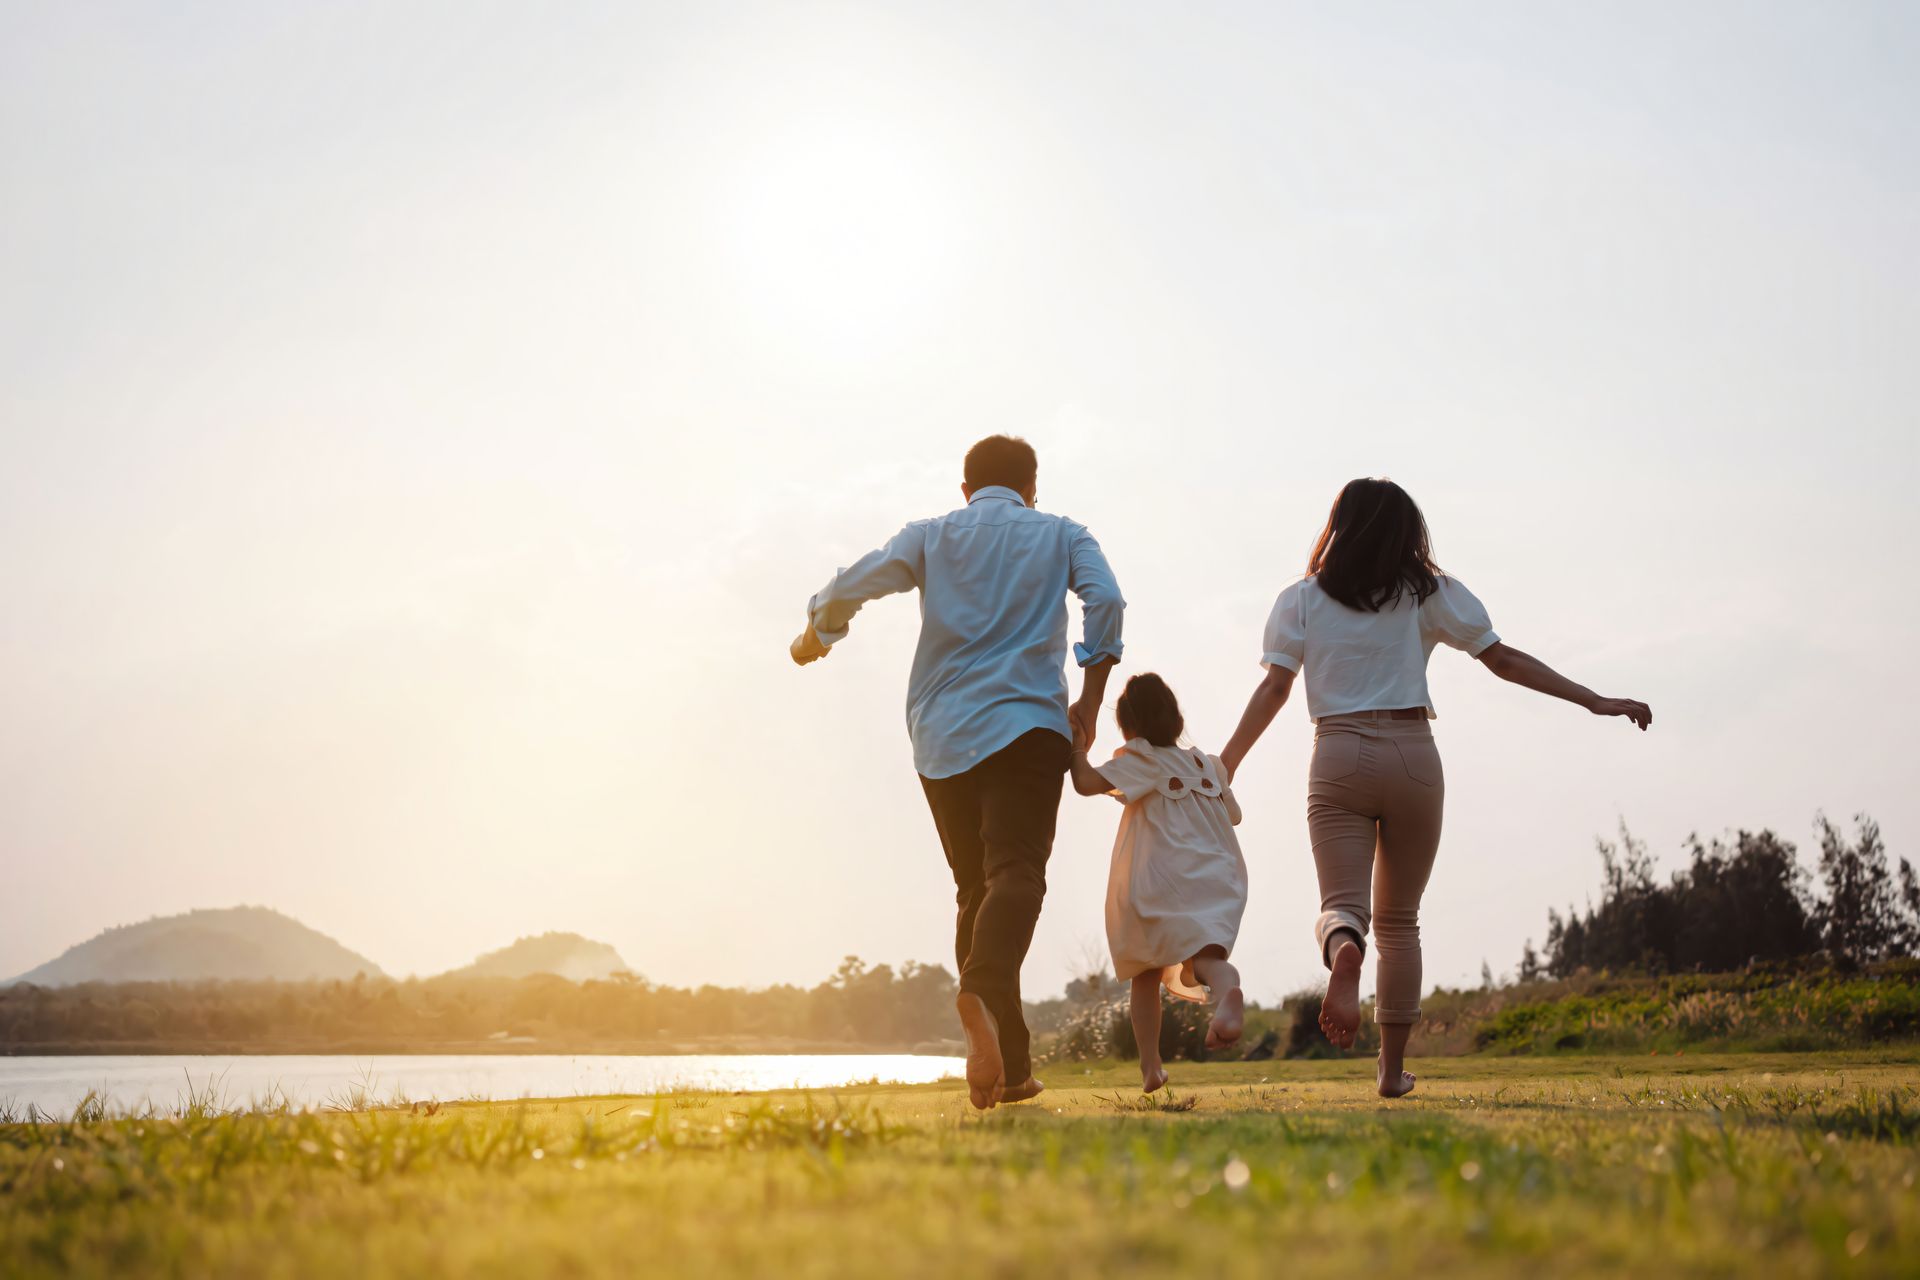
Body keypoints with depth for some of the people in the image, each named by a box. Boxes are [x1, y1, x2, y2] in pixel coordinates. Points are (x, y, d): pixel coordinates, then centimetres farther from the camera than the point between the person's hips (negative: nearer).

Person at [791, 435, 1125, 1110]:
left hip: (943, 736, 3)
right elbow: (1105, 599, -4)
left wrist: (815, 636, 24)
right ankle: (983, 987, -48)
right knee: (1016, 872, -16)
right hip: (1028, 725, -2)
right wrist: (1089, 700, -1)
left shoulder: (931, 536, 14)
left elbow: (850, 586, 4)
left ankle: (1008, 1066, 7)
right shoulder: (1061, 536, 14)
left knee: (975, 888, 10)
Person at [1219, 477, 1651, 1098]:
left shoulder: (1301, 600, 7)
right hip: (1412, 756, 1)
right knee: (1399, 920, 11)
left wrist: (1224, 766, 3)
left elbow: (1273, 689, -2)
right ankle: (1393, 1067, 11)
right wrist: (1596, 701, 7)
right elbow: (1503, 659, 4)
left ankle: (1343, 952, -42)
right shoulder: (1428, 593, 7)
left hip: (1338, 758, -1)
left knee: (1340, 903, -4)